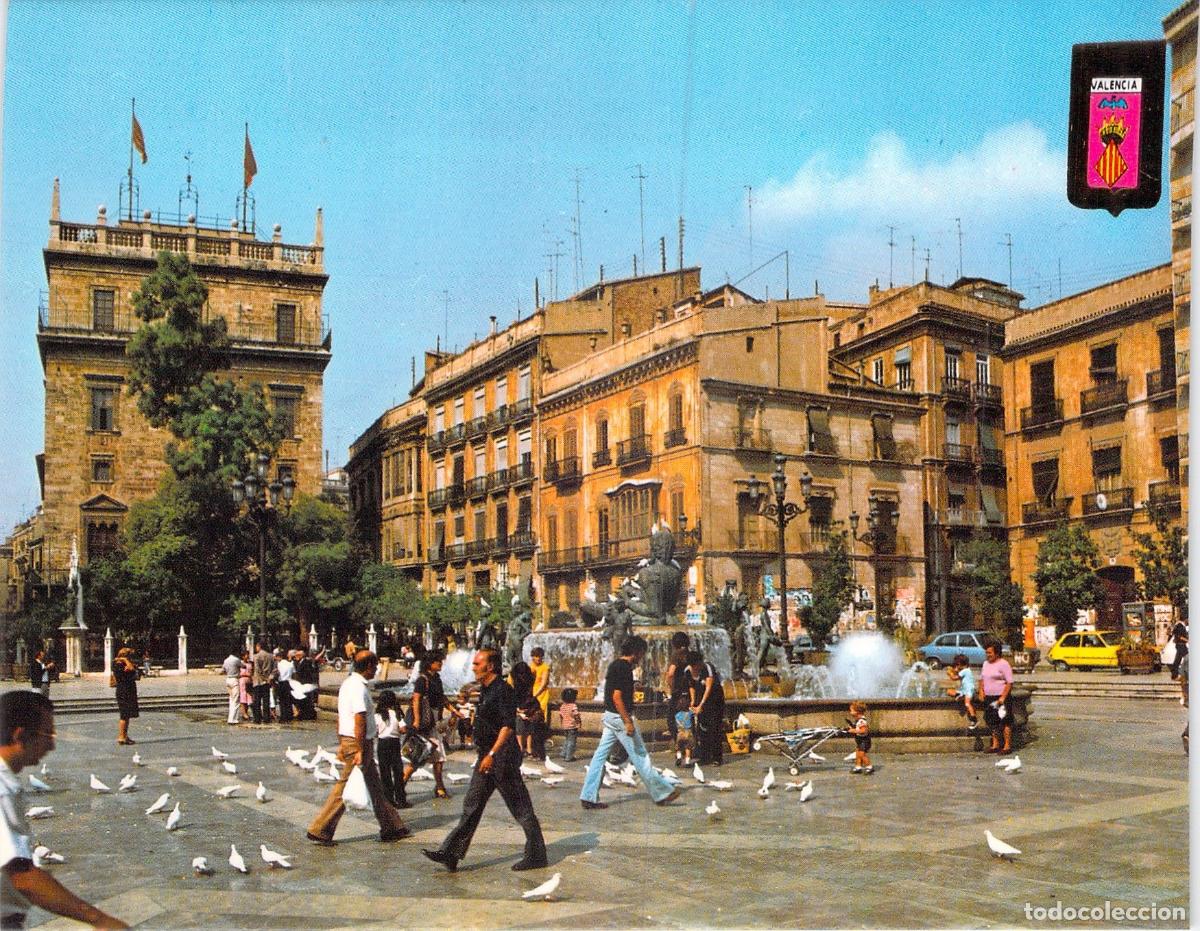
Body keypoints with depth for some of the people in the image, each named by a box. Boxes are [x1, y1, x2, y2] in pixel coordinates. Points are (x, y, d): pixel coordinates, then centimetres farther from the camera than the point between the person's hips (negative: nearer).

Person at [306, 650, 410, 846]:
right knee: (344, 788, -3)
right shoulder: (359, 687, -18)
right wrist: (360, 751, -22)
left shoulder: (347, 683, 13)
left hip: (346, 739, 10)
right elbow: (359, 720, -22)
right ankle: (319, 830, 3)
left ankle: (391, 828, 22)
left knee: (374, 785, 15)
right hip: (359, 742, -10)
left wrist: (341, 744, 21)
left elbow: (340, 717, 17)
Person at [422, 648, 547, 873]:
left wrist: (492, 754, -27)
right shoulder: (485, 690, 14)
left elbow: (508, 726, -22)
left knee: (520, 808, 0)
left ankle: (536, 856, 10)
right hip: (487, 757, 10)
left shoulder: (503, 690, -15)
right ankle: (450, 854, 11)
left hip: (502, 758, -10)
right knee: (471, 806, 9)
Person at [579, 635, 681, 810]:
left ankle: (588, 797, 7)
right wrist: (628, 722, -22)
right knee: (639, 756, 0)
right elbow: (617, 697, -23)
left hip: (609, 717, 10)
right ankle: (661, 793, 9)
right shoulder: (624, 668, -18)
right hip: (620, 717, -10)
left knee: (600, 755, 7)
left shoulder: (615, 664, 13)